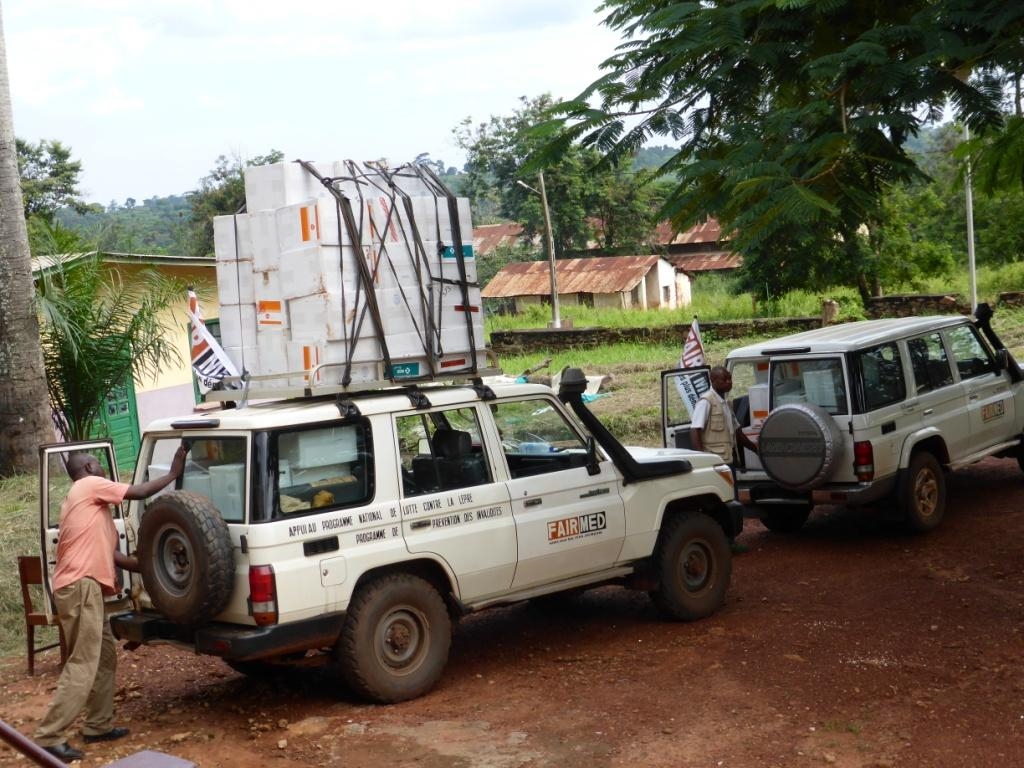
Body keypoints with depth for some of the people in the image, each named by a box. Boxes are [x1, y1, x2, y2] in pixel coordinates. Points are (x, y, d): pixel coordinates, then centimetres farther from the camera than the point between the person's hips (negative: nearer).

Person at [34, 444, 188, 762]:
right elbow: (139, 492, -4)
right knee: (82, 665, -11)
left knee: (105, 657, 17)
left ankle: (98, 725, 23)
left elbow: (113, 554, 22)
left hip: (85, 587, 10)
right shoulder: (89, 485, 0)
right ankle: (49, 737, -11)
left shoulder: (90, 502, 26)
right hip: (80, 586, -10)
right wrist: (173, 473, 7)